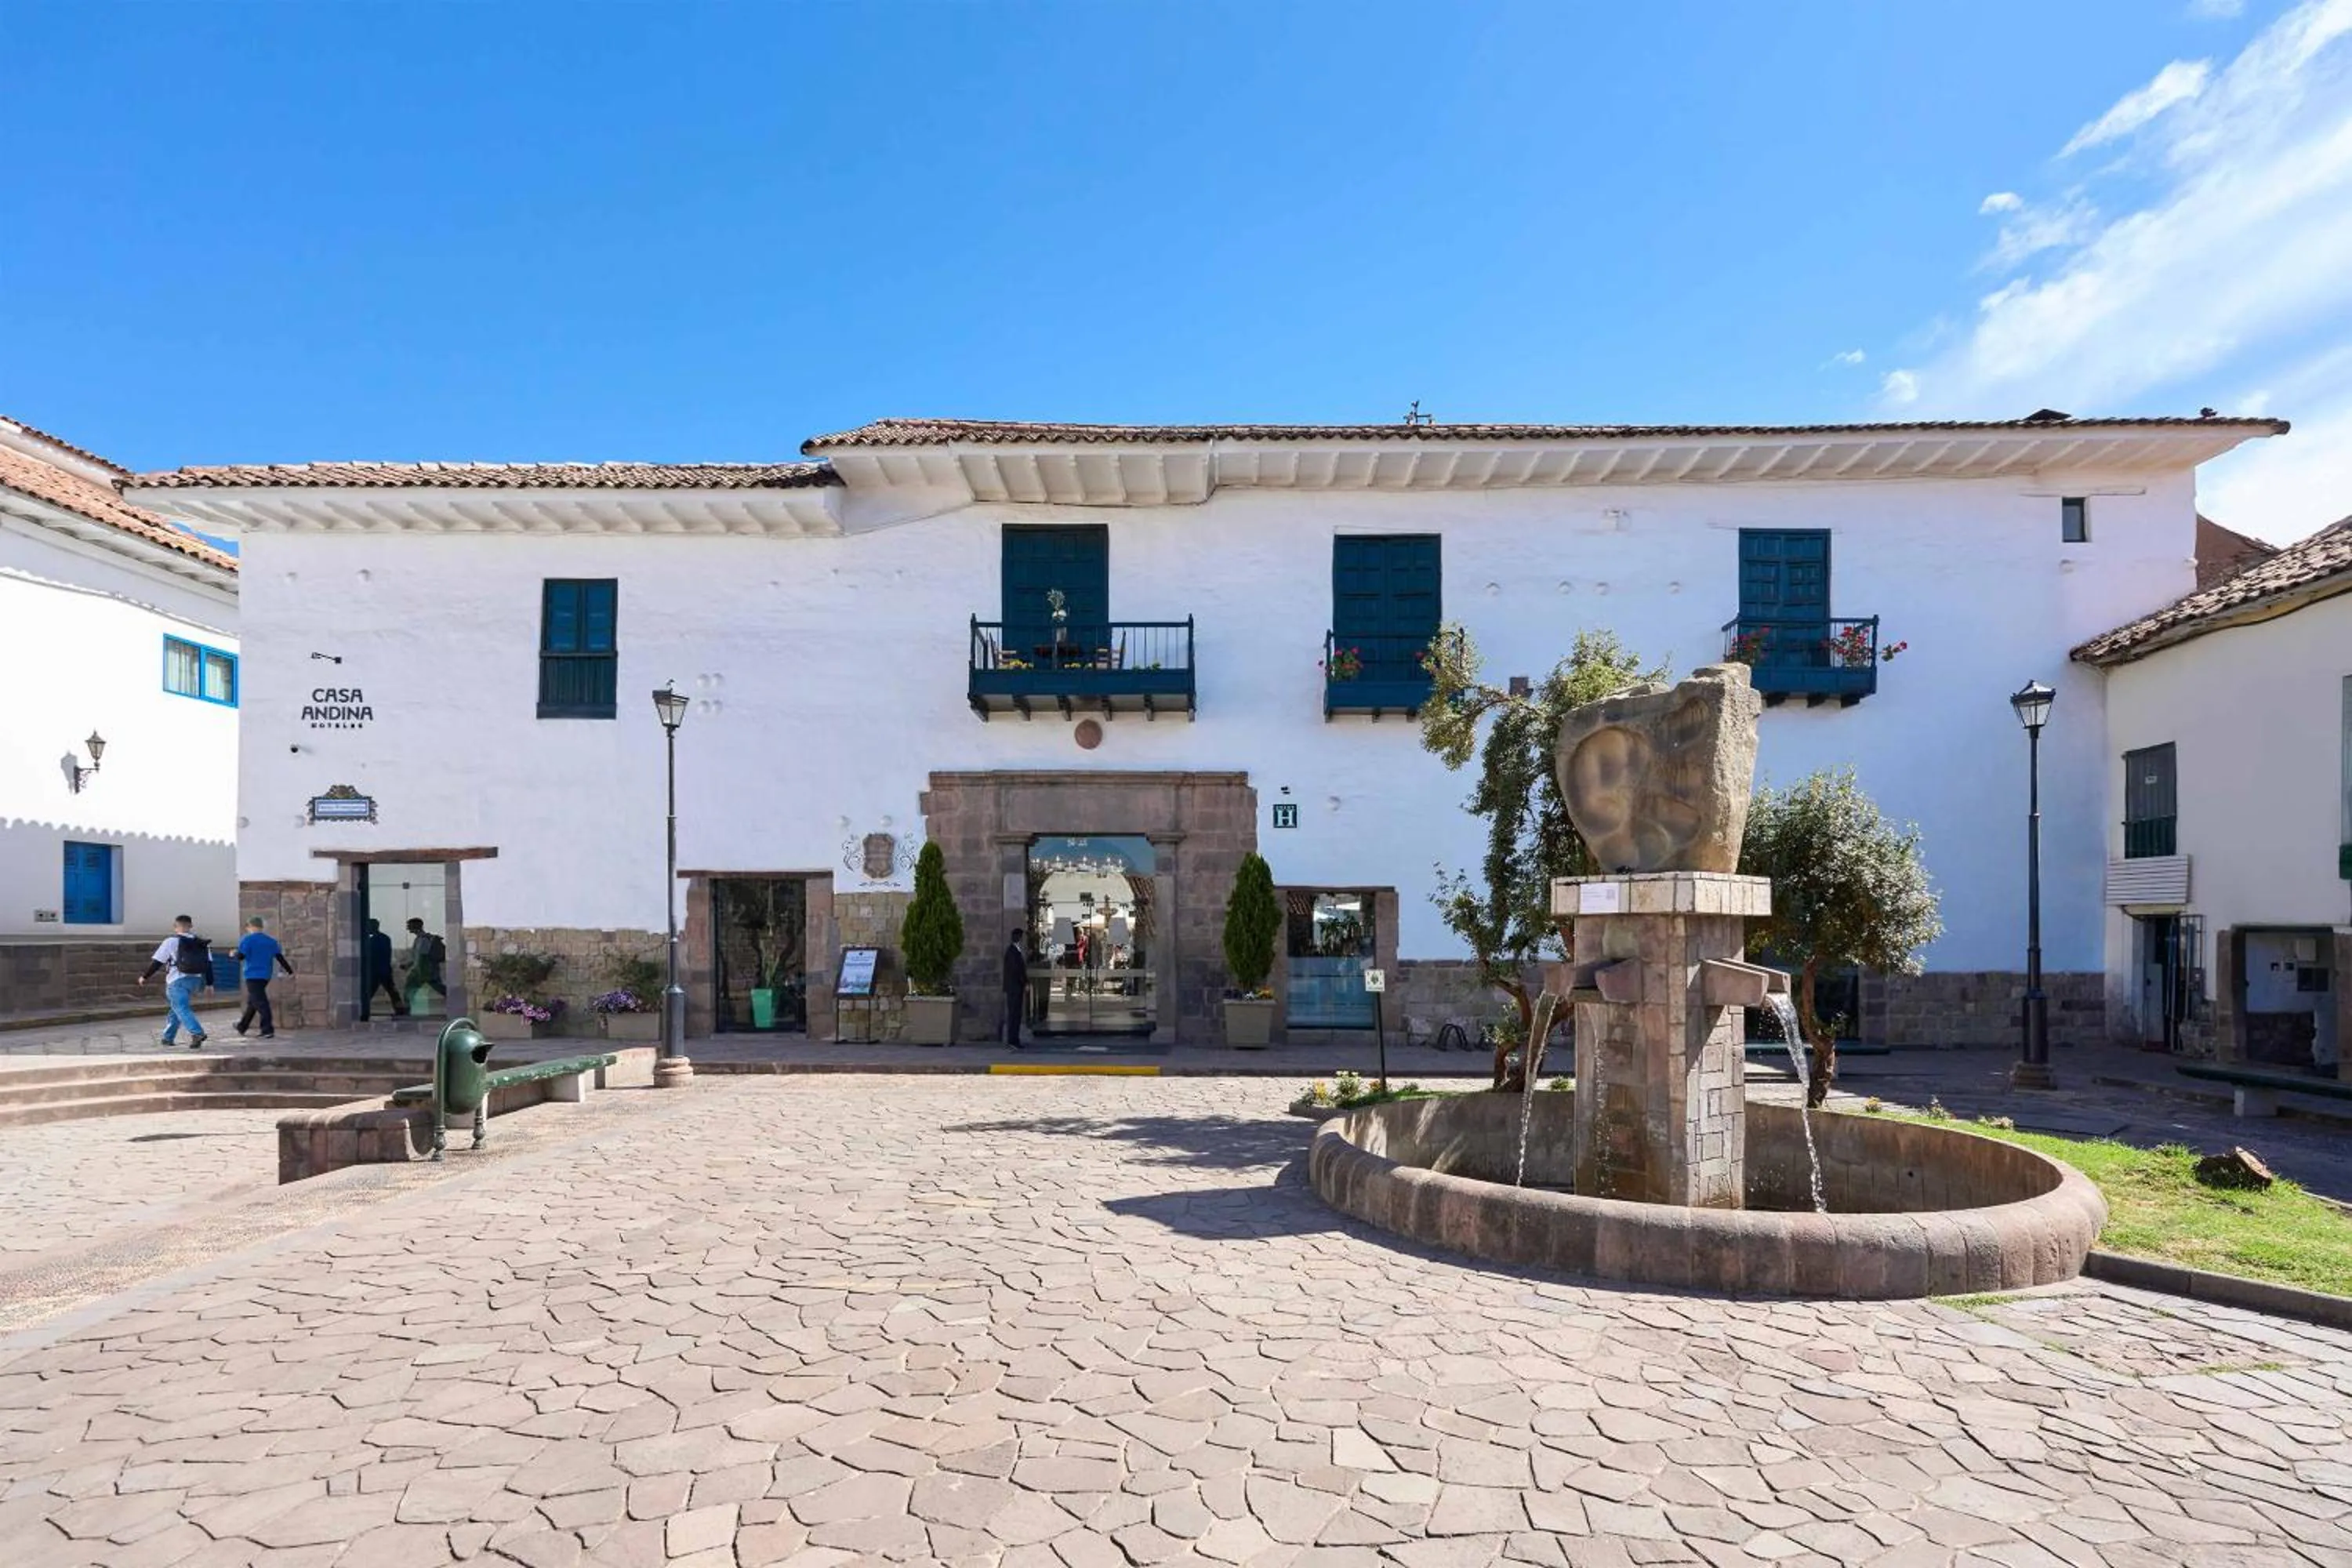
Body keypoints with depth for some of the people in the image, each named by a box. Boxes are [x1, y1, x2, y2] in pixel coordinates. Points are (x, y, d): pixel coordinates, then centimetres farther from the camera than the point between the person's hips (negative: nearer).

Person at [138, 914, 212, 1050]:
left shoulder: (172, 941, -3)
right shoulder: (201, 943, 12)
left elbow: (157, 961, -2)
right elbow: (208, 964, 10)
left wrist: (144, 976, 11)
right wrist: (209, 983, 12)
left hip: (178, 980, -6)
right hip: (197, 980, 6)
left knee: (182, 1009, -13)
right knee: (177, 1007, 21)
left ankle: (197, 1033, -34)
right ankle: (168, 1037, 29)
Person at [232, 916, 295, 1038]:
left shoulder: (247, 940, -6)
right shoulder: (271, 941, 10)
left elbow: (240, 956, -11)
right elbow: (280, 957, 6)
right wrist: (290, 971, 8)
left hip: (253, 976, -6)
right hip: (265, 976, 6)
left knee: (260, 1003, -9)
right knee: (252, 1002, 20)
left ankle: (268, 1030, -16)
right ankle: (242, 1027, 32)